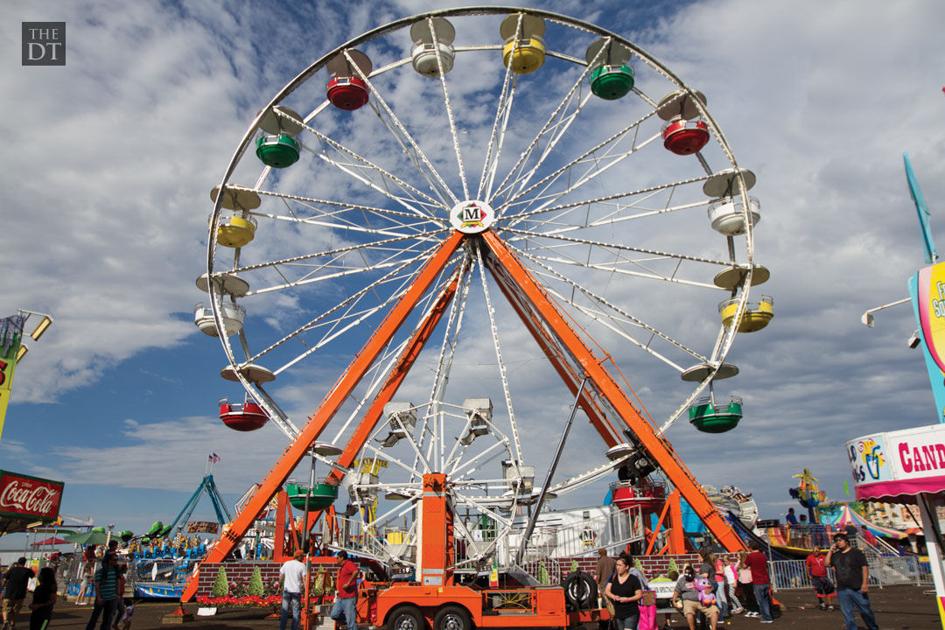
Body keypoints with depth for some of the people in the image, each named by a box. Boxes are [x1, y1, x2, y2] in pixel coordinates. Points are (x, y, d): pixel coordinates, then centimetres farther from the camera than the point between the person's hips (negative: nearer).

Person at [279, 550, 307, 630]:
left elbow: (281, 576, 7)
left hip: (286, 590, 3)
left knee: (285, 611, 10)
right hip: (296, 590, -3)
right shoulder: (302, 565, -6)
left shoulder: (286, 563, 5)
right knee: (296, 611, 5)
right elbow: (304, 579, -9)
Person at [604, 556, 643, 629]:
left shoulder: (633, 579, -6)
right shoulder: (613, 578, 6)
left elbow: (639, 595, -7)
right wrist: (613, 596, -19)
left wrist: (627, 599, -20)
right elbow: (607, 591, 2)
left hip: (631, 613, -5)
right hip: (618, 613, 5)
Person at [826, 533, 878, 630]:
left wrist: (865, 583, -16)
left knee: (865, 611, 6)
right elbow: (827, 563, 5)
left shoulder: (856, 553, -3)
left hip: (857, 589, -4)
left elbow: (864, 567, -8)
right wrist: (831, 550, 4)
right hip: (842, 590, 5)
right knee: (847, 614, 7)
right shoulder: (835, 555, 12)